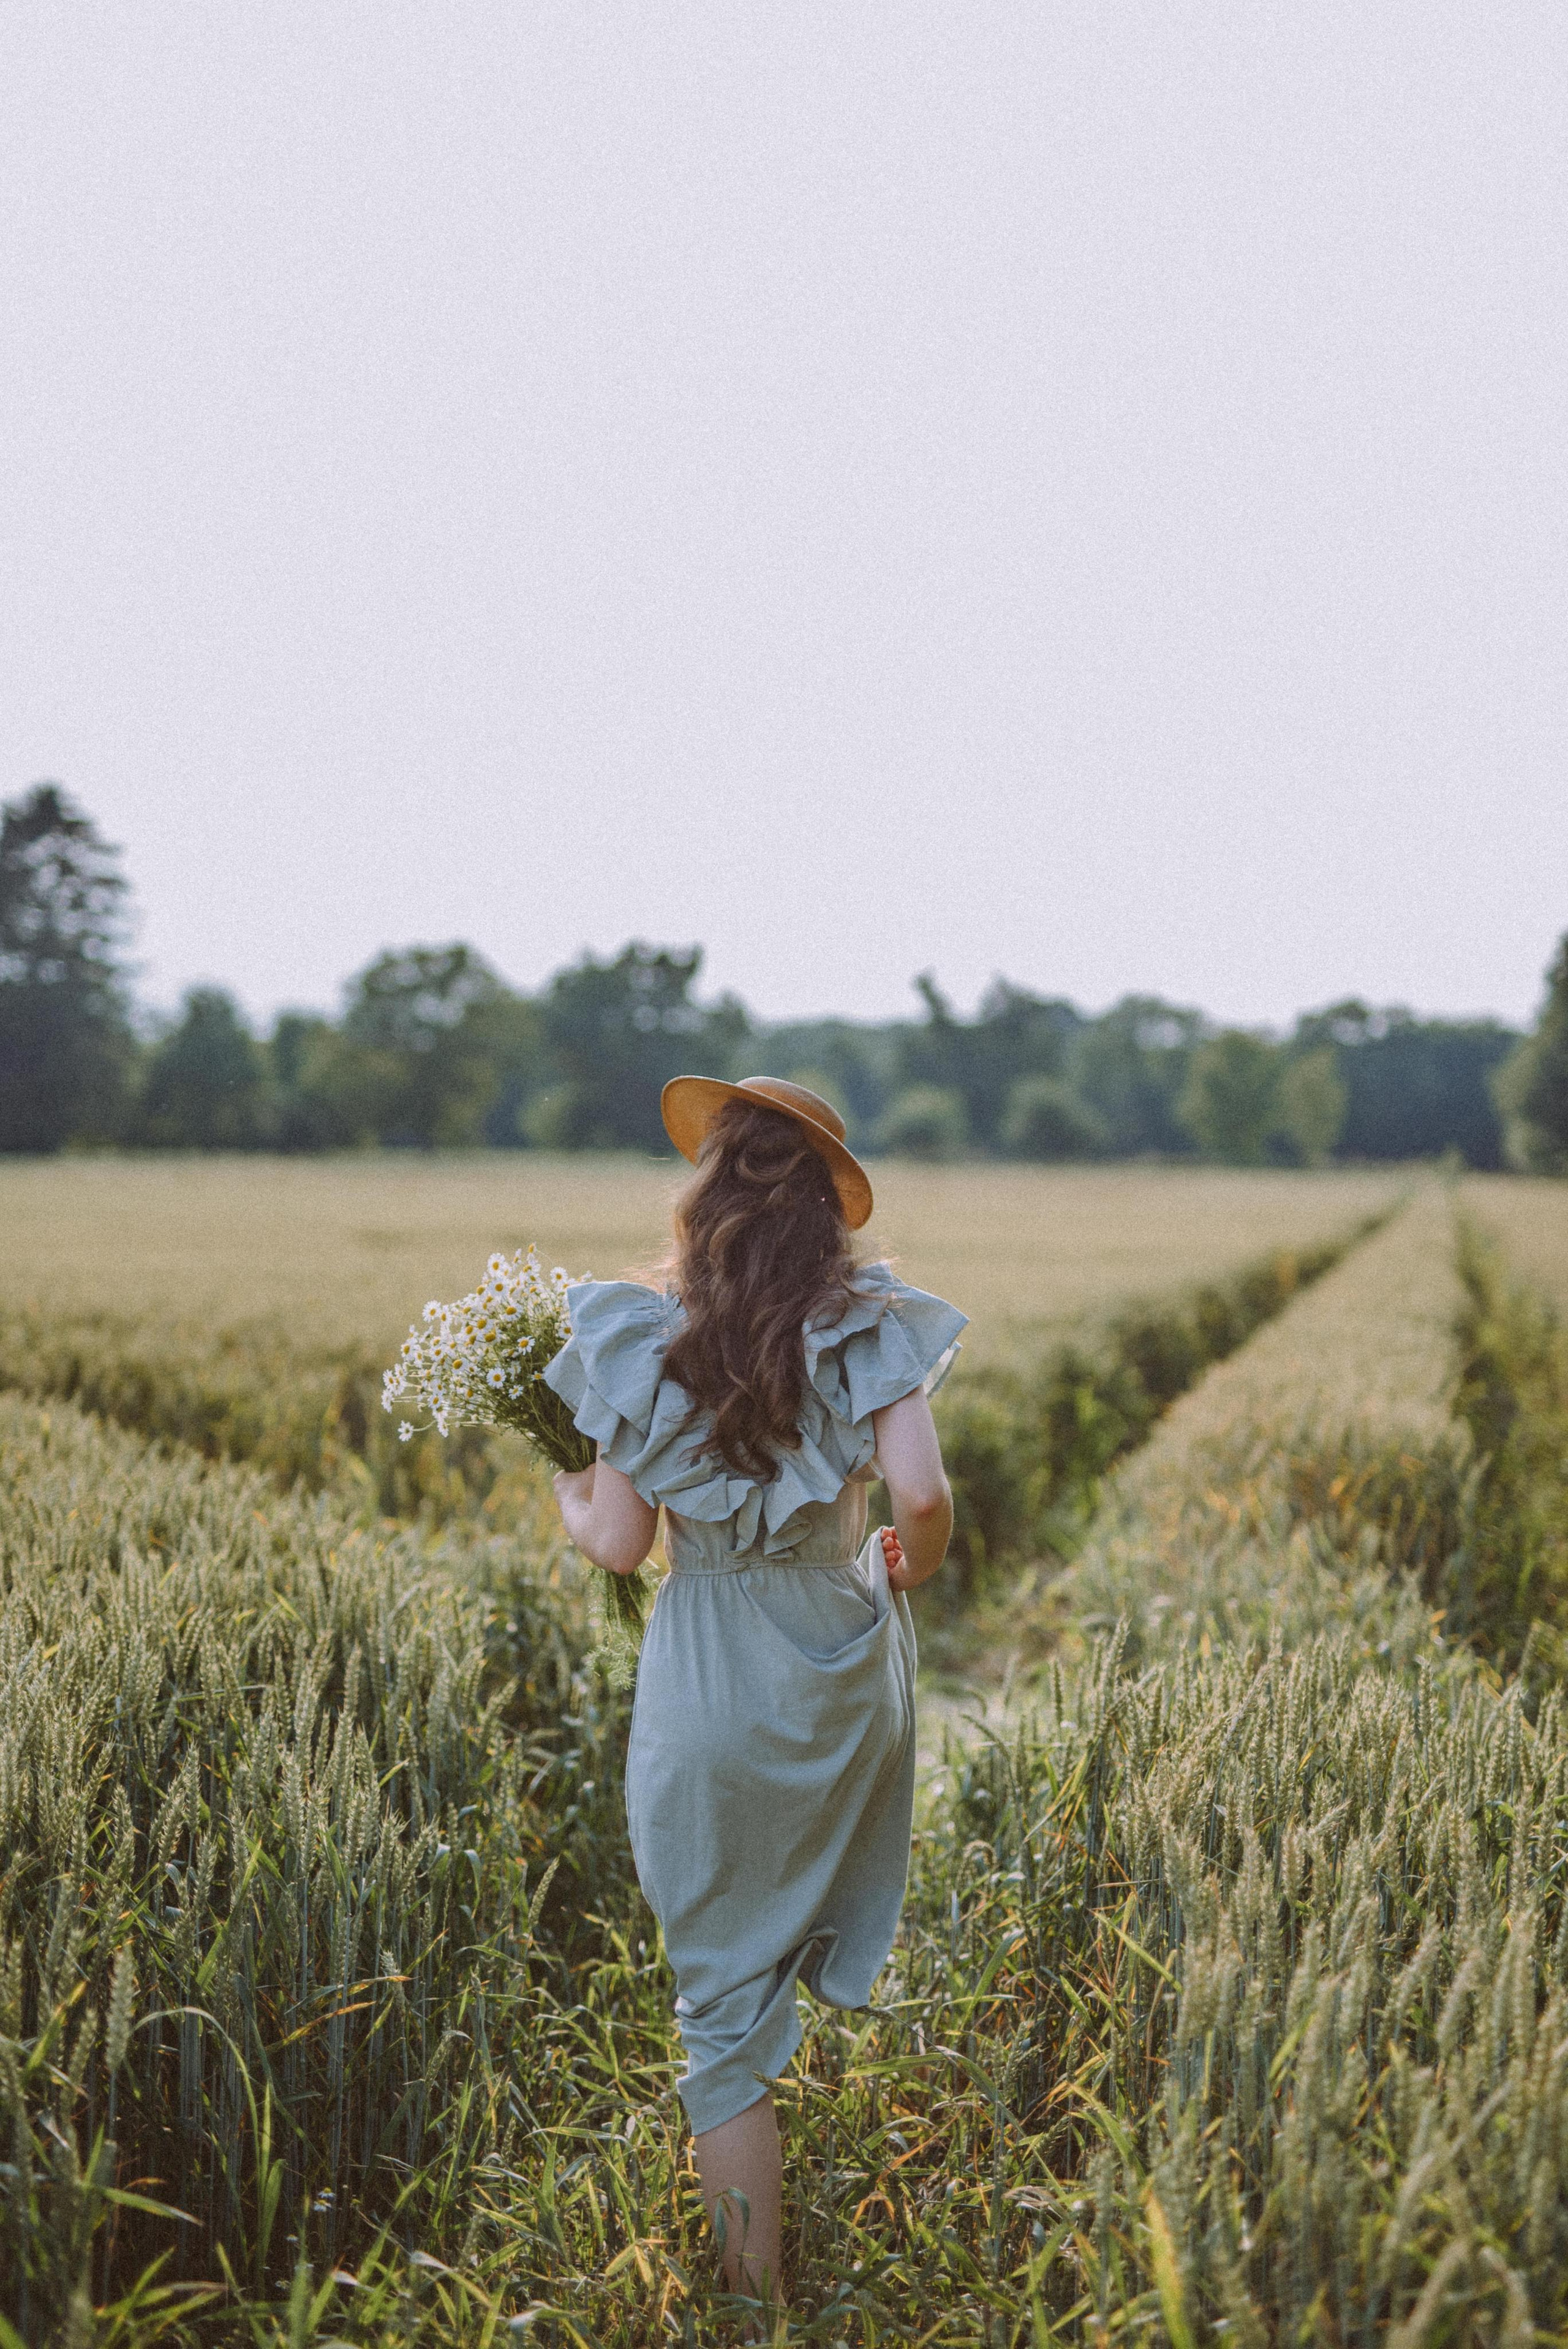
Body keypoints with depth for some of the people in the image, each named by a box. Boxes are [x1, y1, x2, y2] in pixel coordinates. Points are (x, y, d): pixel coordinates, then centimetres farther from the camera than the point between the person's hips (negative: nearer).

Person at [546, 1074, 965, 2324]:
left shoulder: (640, 1337, -7)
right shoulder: (869, 1329, -8)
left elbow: (619, 1542, -6)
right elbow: (920, 1490, -20)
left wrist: (568, 1498, 16)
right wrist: (919, 1561, 2)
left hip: (707, 1695, 0)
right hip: (842, 1673, 0)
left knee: (725, 2003, 10)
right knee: (808, 1949, 30)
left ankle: (756, 2290, 16)